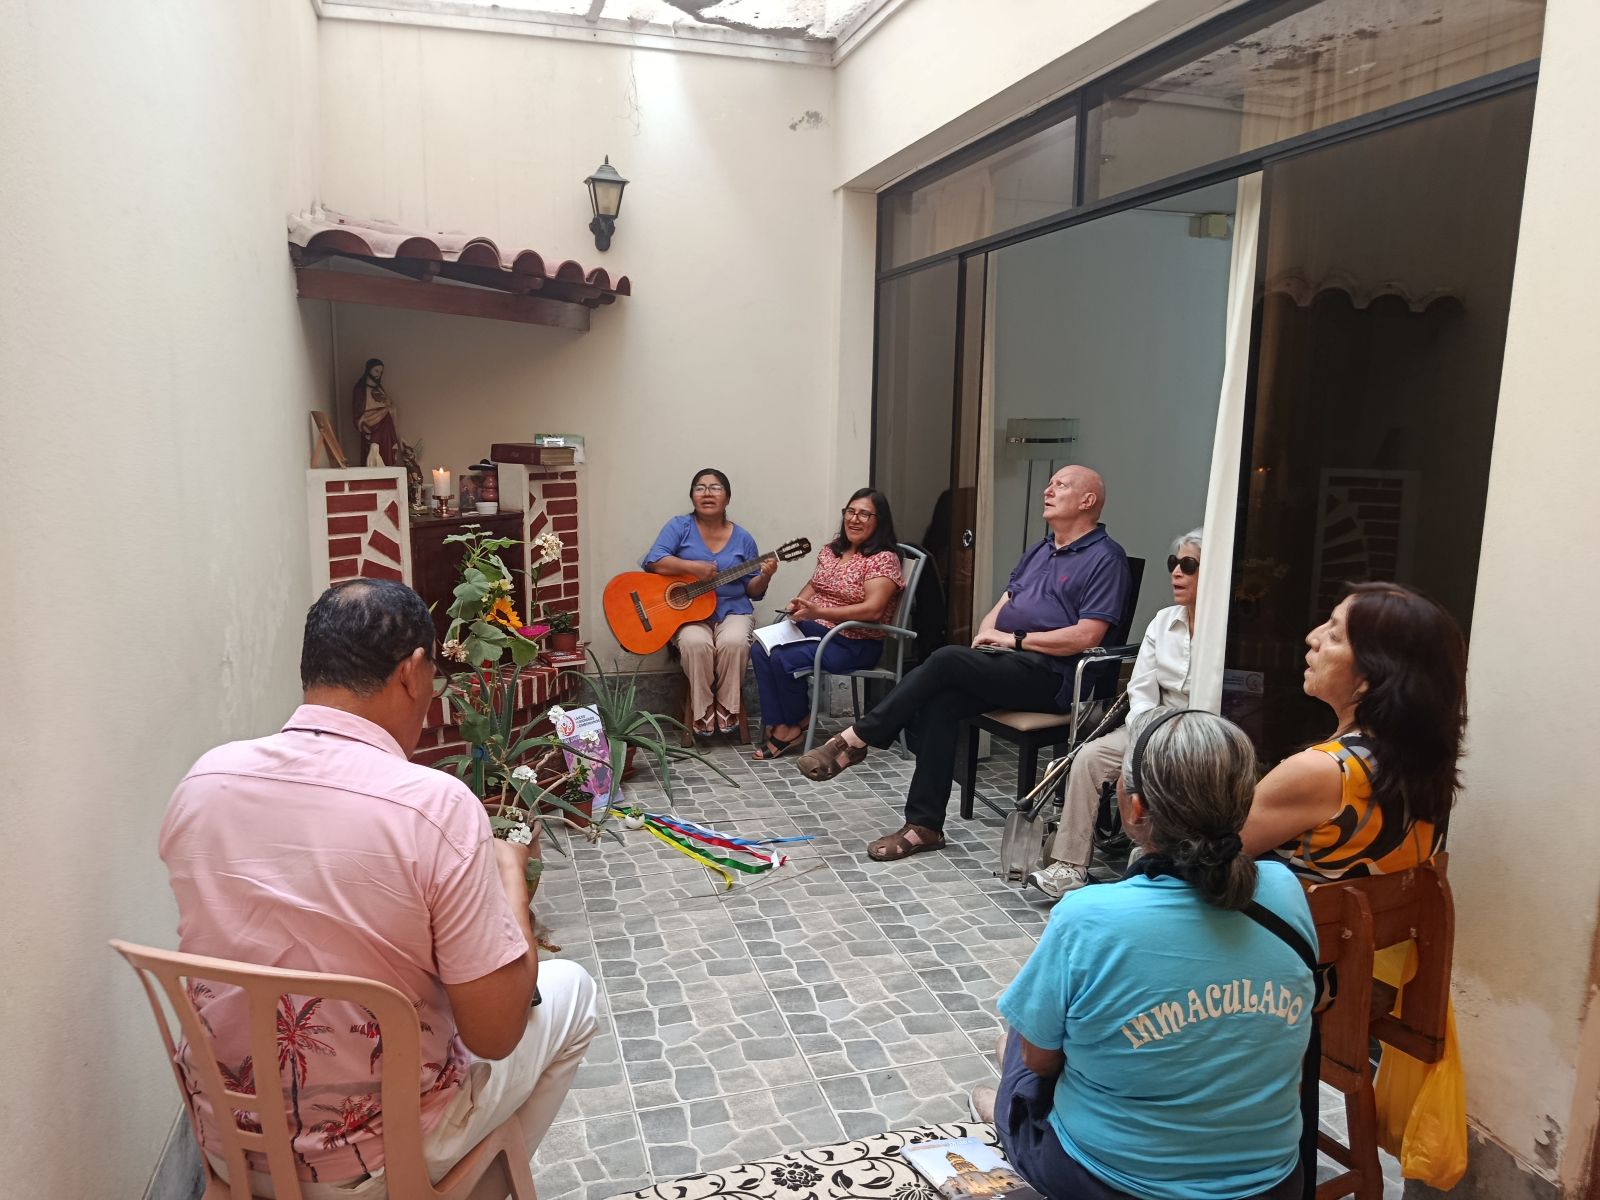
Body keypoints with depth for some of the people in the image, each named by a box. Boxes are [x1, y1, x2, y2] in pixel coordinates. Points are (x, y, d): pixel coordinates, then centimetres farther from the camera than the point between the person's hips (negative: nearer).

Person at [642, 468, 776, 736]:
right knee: (695, 643, -34)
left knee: (734, 642, -32)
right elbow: (653, 561, -13)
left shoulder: (742, 539, 8)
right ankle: (702, 710, -15)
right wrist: (692, 567, -23)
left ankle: (727, 707, -10)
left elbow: (753, 591, 9)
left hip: (732, 610, 2)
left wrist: (765, 576, -12)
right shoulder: (680, 526, 3)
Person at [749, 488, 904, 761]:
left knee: (783, 658, -26)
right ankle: (781, 727, -15)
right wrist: (798, 603, -3)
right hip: (813, 629, 7)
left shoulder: (884, 559, -11)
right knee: (760, 650, -18)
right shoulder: (832, 549, 12)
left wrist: (818, 612, -27)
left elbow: (873, 609, -23)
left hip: (854, 643, -7)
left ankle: (796, 722, 0)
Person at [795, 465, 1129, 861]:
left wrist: (1015, 639, -10)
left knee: (948, 660, -27)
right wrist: (986, 633, 1)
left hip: (1049, 675, -7)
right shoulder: (1038, 550, 24)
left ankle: (855, 739, -17)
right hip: (1004, 663, 7)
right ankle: (924, 826, -19)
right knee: (939, 701, -21)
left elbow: (1086, 636, -13)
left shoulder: (1105, 558, -3)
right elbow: (1003, 605, 24)